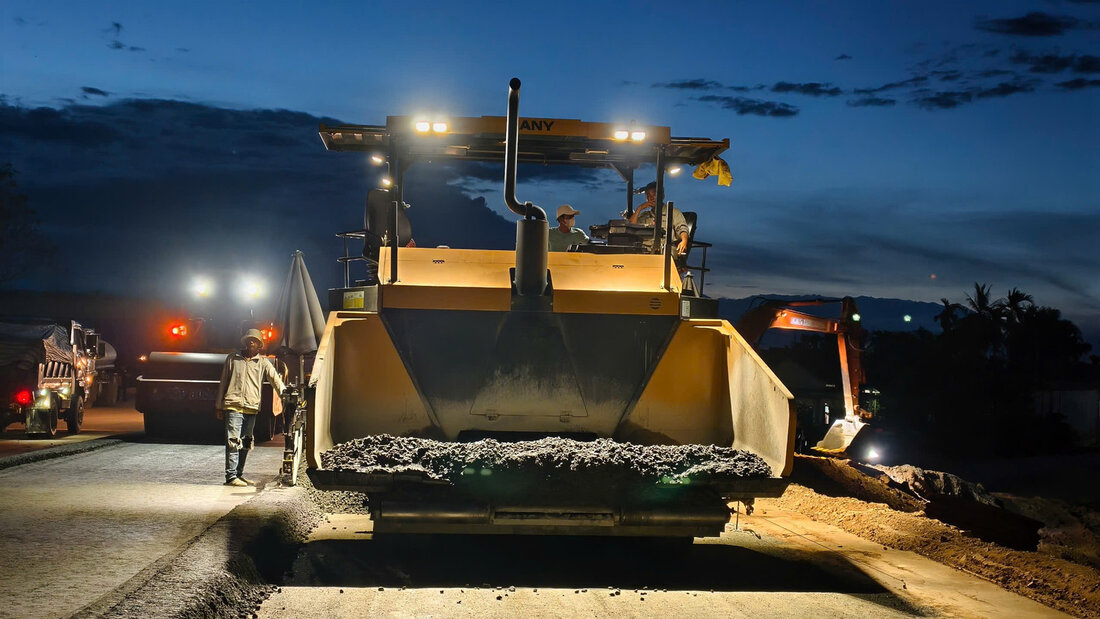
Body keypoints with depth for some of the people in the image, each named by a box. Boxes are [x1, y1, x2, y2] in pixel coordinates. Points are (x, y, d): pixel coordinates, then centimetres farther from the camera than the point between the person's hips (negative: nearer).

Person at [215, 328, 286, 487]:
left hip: (252, 408, 3)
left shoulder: (263, 362, 11)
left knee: (245, 443, 9)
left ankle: (239, 474, 19)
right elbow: (223, 382, 13)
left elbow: (274, 379, -1)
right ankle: (231, 476, -10)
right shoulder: (232, 358, 9)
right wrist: (219, 406, 11)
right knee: (233, 441, -10)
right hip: (233, 406, -3)